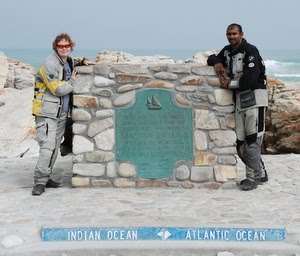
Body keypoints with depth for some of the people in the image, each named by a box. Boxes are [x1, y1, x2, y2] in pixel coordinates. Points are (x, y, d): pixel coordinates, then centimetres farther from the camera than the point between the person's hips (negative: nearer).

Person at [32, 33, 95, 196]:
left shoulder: (69, 62, 12)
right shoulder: (50, 64, -14)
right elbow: (58, 89, -19)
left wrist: (83, 61, 18)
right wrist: (72, 82, -3)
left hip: (62, 112, 9)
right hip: (47, 112, -9)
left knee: (55, 147, 10)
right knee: (47, 147, -15)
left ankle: (45, 177, 20)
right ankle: (40, 182, -9)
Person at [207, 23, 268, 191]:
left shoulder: (250, 51, -9)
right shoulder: (227, 51, 15)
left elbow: (251, 78, -19)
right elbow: (212, 58, 29)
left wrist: (230, 84, -9)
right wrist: (216, 62, 5)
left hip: (255, 97, -8)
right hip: (239, 99, 8)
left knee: (253, 139, -13)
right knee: (240, 142, 6)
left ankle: (253, 177, -8)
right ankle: (261, 174, 18)